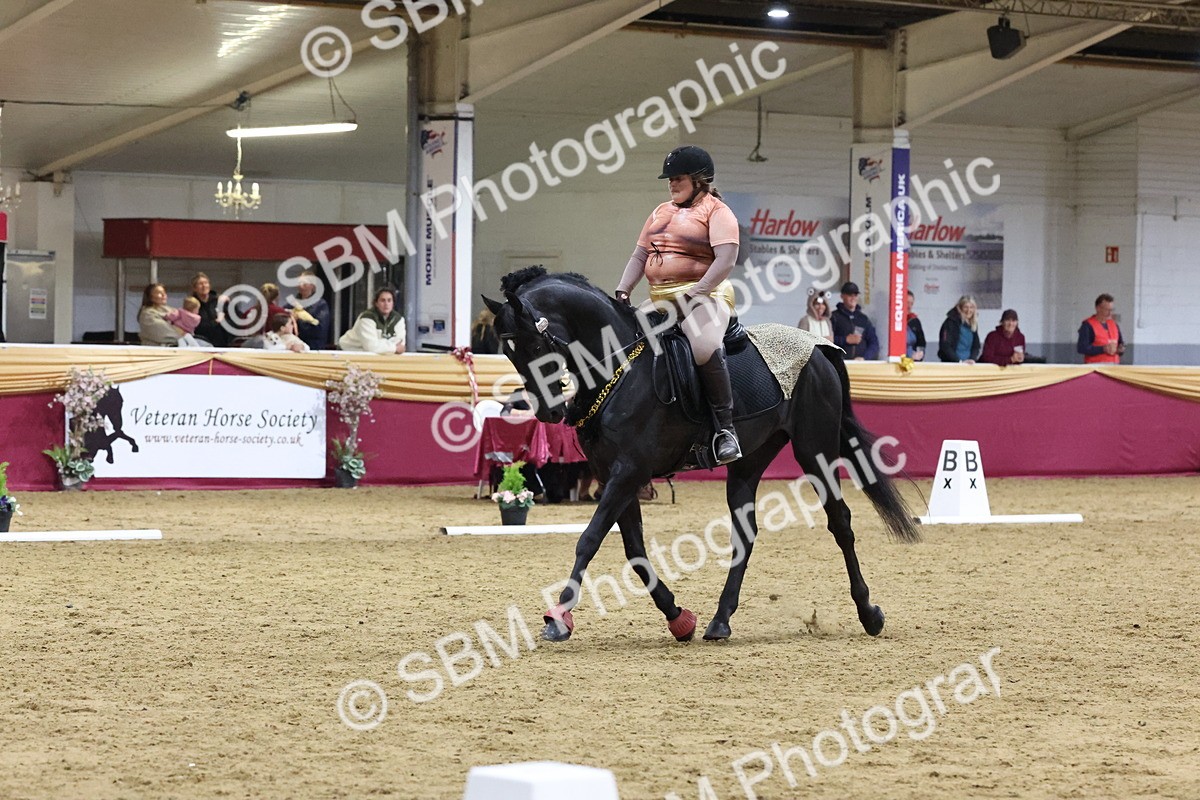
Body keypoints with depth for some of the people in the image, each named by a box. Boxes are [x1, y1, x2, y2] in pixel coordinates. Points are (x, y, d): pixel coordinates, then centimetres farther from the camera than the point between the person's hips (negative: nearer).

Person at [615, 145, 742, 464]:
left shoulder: (716, 212, -2)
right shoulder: (661, 213, 21)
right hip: (660, 302, 9)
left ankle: (726, 428, -34)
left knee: (704, 345, -36)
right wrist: (622, 292, 4)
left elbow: (725, 261, -15)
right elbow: (639, 256, 21)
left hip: (704, 296, -9)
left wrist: (695, 294, -23)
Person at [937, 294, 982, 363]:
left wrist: (972, 359, -5)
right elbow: (945, 347, -15)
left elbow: (976, 346, 16)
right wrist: (960, 361, -21)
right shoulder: (951, 322, -8)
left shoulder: (972, 325, 12)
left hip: (968, 366, 6)